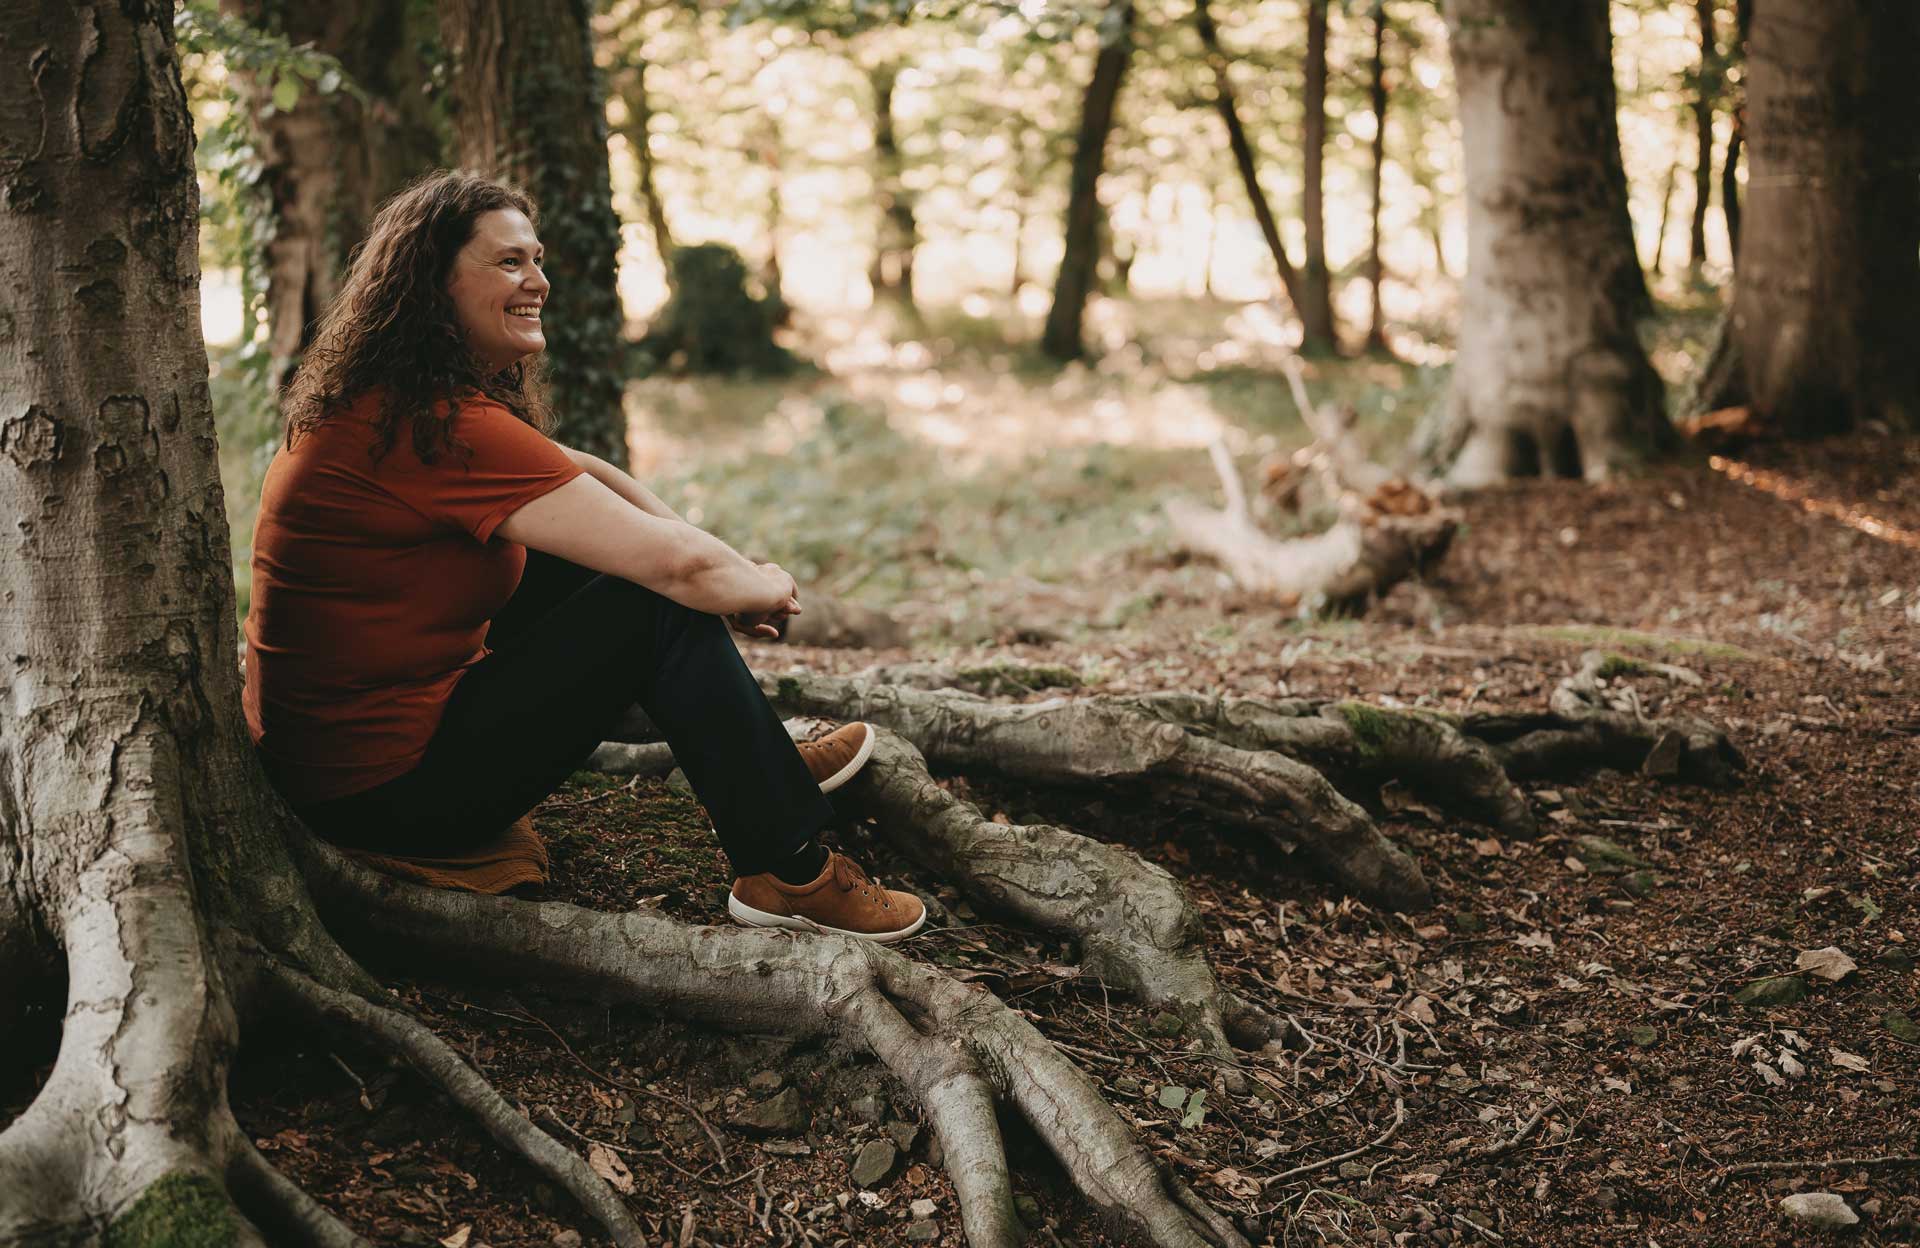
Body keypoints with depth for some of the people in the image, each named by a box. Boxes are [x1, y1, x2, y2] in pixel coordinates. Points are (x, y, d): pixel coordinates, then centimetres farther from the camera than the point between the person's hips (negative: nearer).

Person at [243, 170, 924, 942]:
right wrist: (763, 589, -3)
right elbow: (679, 565, -25)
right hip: (388, 792, -10)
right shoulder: (445, 427, -24)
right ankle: (787, 874, 0)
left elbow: (580, 474, 13)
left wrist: (725, 566, 2)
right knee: (660, 608, -9)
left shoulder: (379, 402, 7)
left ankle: (753, 766, 23)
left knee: (580, 551, 15)